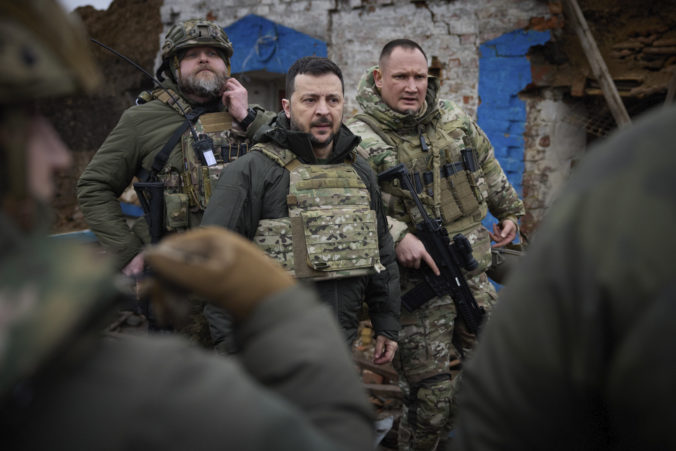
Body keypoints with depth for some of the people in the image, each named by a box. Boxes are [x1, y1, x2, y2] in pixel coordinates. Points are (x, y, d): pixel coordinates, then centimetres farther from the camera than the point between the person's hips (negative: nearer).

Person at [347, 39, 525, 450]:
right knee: (430, 397, -1)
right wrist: (397, 235, -28)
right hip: (418, 280, -6)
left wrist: (509, 211, 28)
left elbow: (488, 166, 24)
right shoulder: (358, 139, -10)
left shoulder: (454, 119, 8)